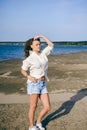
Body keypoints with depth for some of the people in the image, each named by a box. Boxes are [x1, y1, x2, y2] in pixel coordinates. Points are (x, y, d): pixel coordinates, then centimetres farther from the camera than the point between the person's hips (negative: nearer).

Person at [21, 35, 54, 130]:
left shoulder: (43, 54, 8)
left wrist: (42, 36, 8)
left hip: (43, 84, 6)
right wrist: (29, 77, -15)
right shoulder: (29, 59, -5)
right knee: (33, 106, 3)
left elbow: (51, 45, 14)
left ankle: (38, 122, 26)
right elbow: (23, 71, 3)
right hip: (34, 84, -5)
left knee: (47, 107, 2)